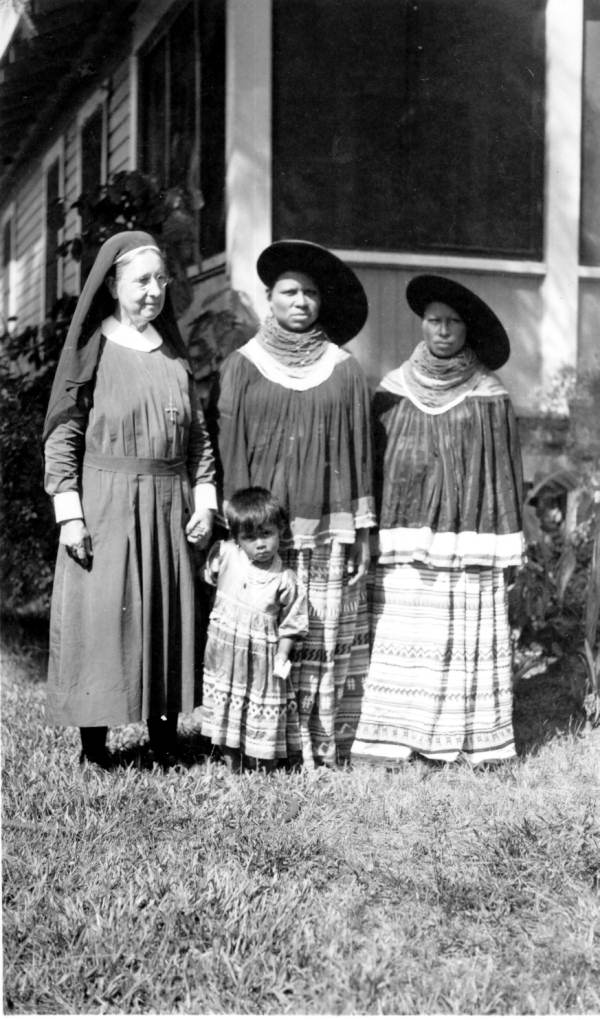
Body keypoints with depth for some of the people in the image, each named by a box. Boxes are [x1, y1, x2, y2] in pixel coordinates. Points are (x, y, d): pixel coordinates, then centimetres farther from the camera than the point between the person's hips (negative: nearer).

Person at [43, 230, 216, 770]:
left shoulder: (174, 353, 12)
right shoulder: (92, 350, -2)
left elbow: (198, 435, 15)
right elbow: (62, 435, -6)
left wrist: (204, 501, 5)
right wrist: (69, 513, -13)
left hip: (168, 506, 5)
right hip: (106, 506, -5)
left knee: (169, 614, 7)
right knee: (101, 615, -3)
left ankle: (165, 730, 17)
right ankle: (93, 741, 5)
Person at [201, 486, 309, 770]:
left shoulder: (285, 581, -13)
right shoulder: (225, 555, -6)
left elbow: (290, 626, -7)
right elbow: (208, 576, 18)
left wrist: (282, 659, -13)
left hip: (262, 662, -3)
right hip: (224, 656, 3)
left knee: (264, 726, 4)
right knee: (225, 724, 13)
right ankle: (232, 772, 27)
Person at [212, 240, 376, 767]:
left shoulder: (344, 370, 8)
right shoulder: (242, 366, 6)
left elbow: (359, 452, 7)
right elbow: (230, 450, 3)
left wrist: (361, 531, 2)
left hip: (327, 527, 1)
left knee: (326, 639, 1)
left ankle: (324, 744, 9)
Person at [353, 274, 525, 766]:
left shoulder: (489, 397, 3)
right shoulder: (394, 391, 7)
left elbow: (505, 472, 4)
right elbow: (372, 467, 9)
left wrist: (508, 548, 2)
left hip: (467, 542, -1)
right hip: (405, 544, 1)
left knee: (467, 641, 1)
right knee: (400, 642, -1)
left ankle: (473, 740, 10)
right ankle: (393, 739, 4)